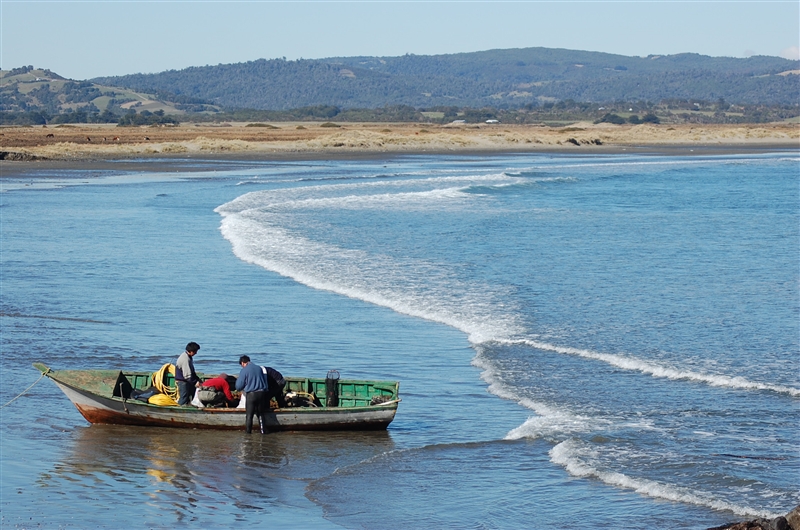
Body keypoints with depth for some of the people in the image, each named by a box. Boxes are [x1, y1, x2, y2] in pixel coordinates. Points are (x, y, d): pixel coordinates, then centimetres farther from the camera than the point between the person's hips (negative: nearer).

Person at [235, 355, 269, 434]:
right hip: (261, 393, 4)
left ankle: (248, 431, 9)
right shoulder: (259, 368, 7)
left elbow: (238, 386, -4)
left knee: (249, 414, 7)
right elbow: (265, 381, 16)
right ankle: (262, 430, 13)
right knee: (260, 414, 14)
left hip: (251, 394, -4)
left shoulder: (244, 371, -8)